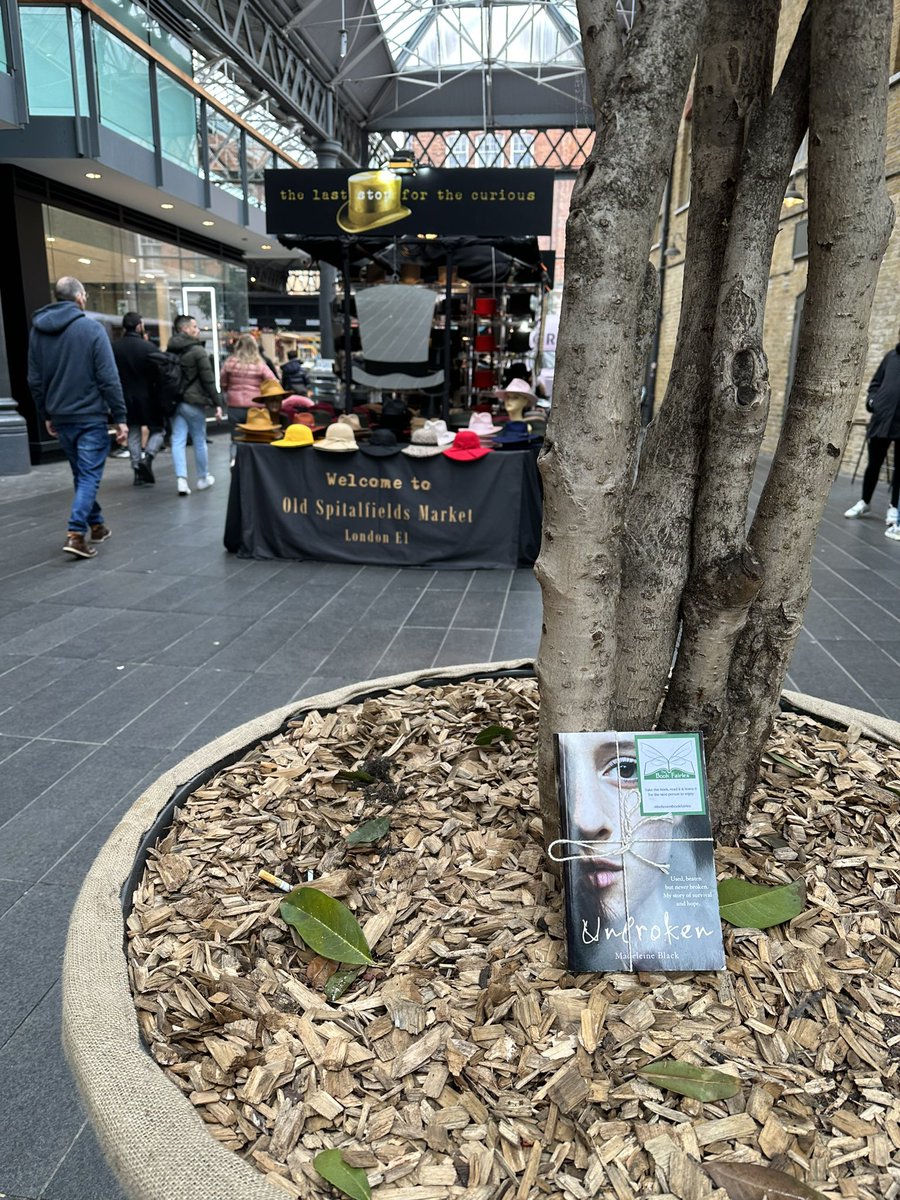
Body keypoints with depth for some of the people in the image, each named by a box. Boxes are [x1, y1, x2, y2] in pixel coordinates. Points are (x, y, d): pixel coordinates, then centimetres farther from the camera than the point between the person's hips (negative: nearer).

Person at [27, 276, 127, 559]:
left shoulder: (38, 331, 7)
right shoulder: (91, 329, -10)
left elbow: (34, 380, 10)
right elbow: (109, 378, -13)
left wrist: (46, 415, 19)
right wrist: (120, 417, -9)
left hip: (60, 417, 6)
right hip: (91, 416, -6)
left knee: (81, 474, 18)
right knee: (90, 475, -3)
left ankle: (96, 525, 28)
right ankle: (76, 533, -14)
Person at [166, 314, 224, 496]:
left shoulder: (169, 351, 10)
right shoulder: (197, 351, -10)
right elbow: (208, 380, -13)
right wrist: (216, 404, -9)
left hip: (174, 402, 5)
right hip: (193, 402, -5)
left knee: (178, 440, 2)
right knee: (199, 440, 9)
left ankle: (181, 479, -9)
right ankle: (203, 478, 21)